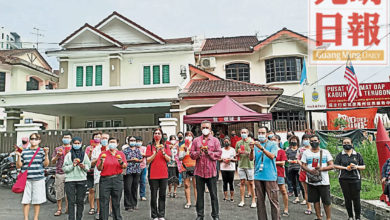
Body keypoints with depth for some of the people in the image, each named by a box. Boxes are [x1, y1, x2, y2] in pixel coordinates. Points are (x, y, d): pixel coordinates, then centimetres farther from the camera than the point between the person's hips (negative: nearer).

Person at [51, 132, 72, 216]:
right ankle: (59, 209, 13)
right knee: (59, 191, 3)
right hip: (59, 173, 1)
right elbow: (53, 162, 11)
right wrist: (57, 155, -7)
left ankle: (68, 209, 8)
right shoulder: (57, 149, 14)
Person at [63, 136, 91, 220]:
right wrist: (72, 165, -15)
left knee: (80, 201, 6)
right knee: (71, 201, -3)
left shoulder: (84, 154, 10)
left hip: (82, 180, 2)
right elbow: (64, 168, 0)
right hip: (70, 180, -1)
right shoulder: (68, 155, 5)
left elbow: (88, 166, 9)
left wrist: (84, 166, -11)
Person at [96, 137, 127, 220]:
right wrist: (101, 162, -18)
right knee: (104, 202, -2)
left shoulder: (121, 154, 9)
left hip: (117, 180, 1)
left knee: (116, 201, 6)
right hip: (105, 179, -1)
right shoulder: (103, 154, 5)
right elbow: (99, 168, 1)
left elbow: (125, 166, 1)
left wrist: (121, 162, -19)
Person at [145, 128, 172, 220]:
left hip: (163, 173, 2)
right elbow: (148, 160, -5)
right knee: (153, 195, 2)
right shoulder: (150, 146, 3)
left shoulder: (165, 146, 9)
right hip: (153, 174, -2)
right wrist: (156, 152, -16)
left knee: (162, 195, 6)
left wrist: (163, 152, -14)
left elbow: (169, 159, 2)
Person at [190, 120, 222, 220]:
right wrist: (198, 152, -13)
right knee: (200, 194, 9)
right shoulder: (196, 140, 11)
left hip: (211, 171, -1)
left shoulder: (215, 140, 6)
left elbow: (219, 153, -2)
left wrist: (209, 152, -14)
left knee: (213, 194, 4)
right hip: (199, 171, 2)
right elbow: (191, 153, 5)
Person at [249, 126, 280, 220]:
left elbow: (272, 156, -15)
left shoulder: (272, 145, 2)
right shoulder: (256, 145, 10)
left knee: (273, 201, -2)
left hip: (270, 176, -3)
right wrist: (252, 150, -19)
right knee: (260, 201, 9)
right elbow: (251, 158, 0)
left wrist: (262, 148, -29)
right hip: (258, 176, 3)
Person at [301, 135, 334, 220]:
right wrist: (310, 170, -15)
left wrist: (321, 168, -17)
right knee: (315, 200, 10)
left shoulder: (325, 152, 4)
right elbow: (303, 165, 5)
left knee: (327, 201, 2)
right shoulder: (306, 153, 7)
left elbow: (331, 166, 0)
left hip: (324, 181, -1)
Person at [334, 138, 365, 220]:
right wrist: (346, 168, -11)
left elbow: (363, 166, 9)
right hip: (344, 180, 1)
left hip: (355, 179, 0)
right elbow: (335, 165, 1)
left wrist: (356, 167, -11)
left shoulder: (357, 155, 9)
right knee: (347, 199, 6)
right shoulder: (340, 155, 7)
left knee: (356, 199, 0)